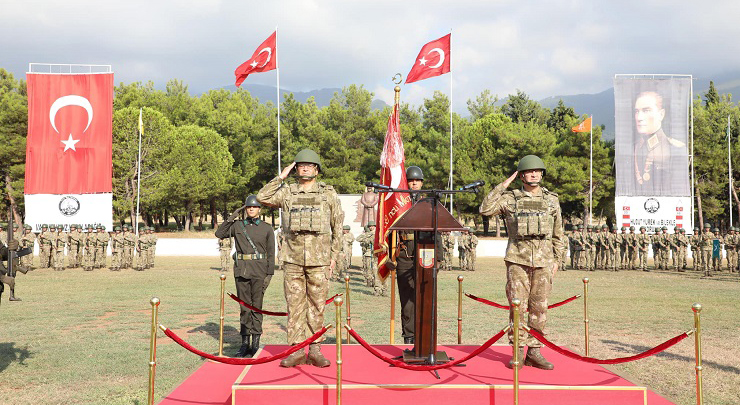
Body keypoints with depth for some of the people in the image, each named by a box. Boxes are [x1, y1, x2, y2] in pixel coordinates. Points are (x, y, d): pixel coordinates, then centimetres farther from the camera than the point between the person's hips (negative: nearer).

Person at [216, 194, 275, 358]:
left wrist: (269, 274, -4)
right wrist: (231, 217, -1)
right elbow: (219, 234, 4)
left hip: (259, 271, -2)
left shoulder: (267, 228, 5)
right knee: (244, 306, 5)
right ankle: (245, 342, 10)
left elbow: (271, 254, 3)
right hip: (241, 270, 2)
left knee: (257, 306, 0)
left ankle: (255, 342, 5)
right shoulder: (237, 225, 12)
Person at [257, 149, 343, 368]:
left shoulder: (328, 193, 6)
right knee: (295, 304, 2)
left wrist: (334, 256, 3)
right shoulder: (287, 192, 10)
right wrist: (281, 177, -2)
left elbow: (338, 227, 8)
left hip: (319, 260, -1)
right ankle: (297, 349, 9)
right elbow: (262, 198, -3)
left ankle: (315, 349, 11)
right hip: (293, 259, 1)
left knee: (317, 304, 2)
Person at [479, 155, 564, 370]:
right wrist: (503, 185, -5)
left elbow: (558, 234, 17)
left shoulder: (552, 200, 13)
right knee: (517, 306, -3)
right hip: (518, 259, -2)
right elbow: (485, 209, -8)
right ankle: (518, 351, 5)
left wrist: (556, 260, 10)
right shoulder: (510, 199, 6)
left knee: (539, 308, 3)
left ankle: (534, 352, 12)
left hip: (543, 261, 2)